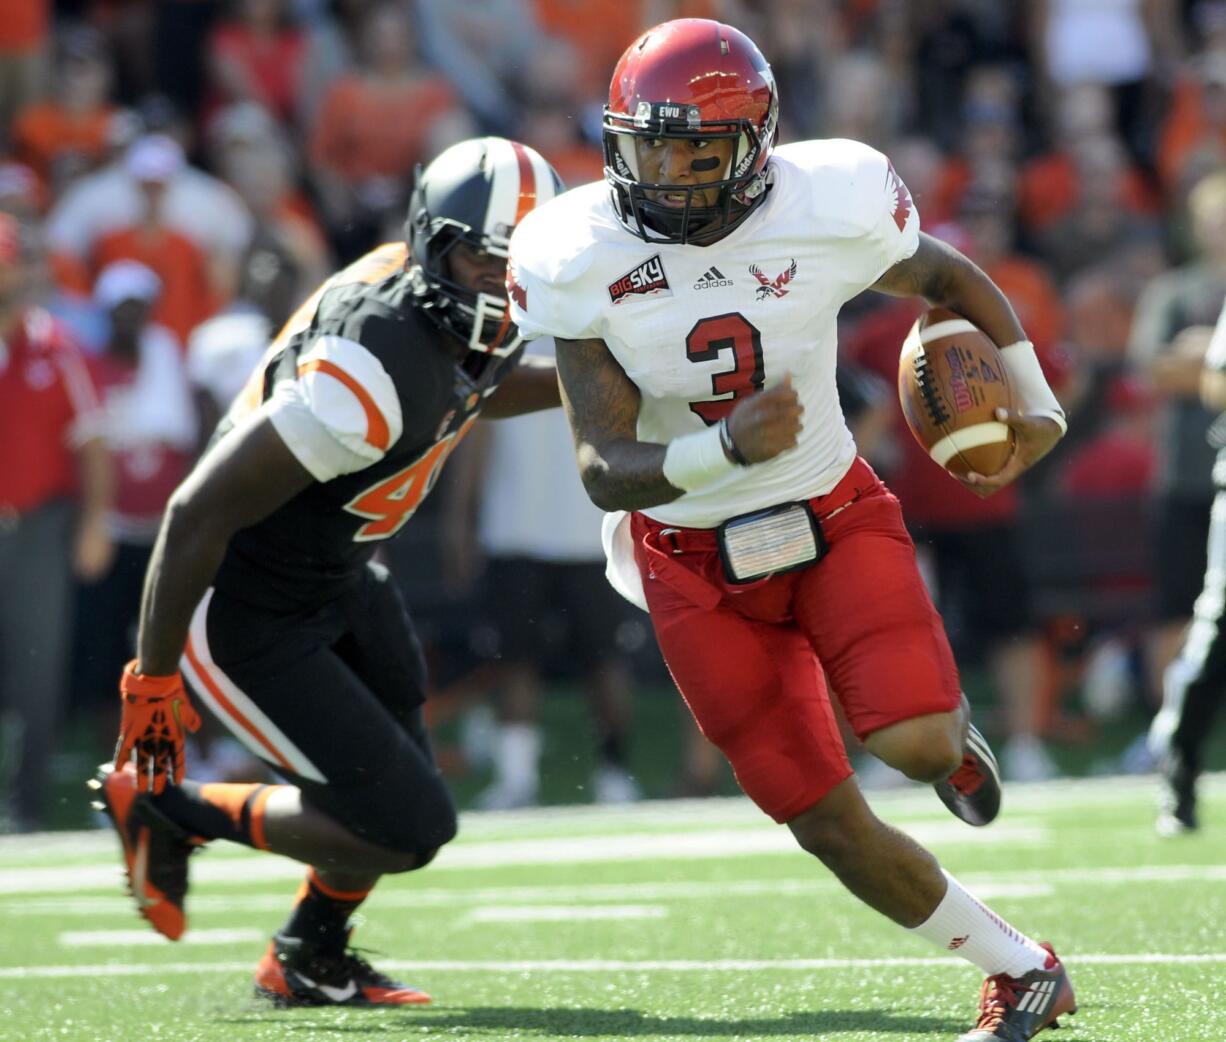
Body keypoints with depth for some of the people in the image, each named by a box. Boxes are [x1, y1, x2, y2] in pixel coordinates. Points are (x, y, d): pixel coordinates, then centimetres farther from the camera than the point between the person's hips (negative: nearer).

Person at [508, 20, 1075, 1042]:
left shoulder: (830, 210, -18)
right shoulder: (582, 261, -18)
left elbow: (945, 276, 5)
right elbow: (604, 470, -20)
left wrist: (1032, 400, 5)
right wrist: (725, 449, -37)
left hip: (835, 516, 0)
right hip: (696, 564, 1)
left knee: (913, 744, -24)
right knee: (831, 829, -1)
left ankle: (947, 737, 15)